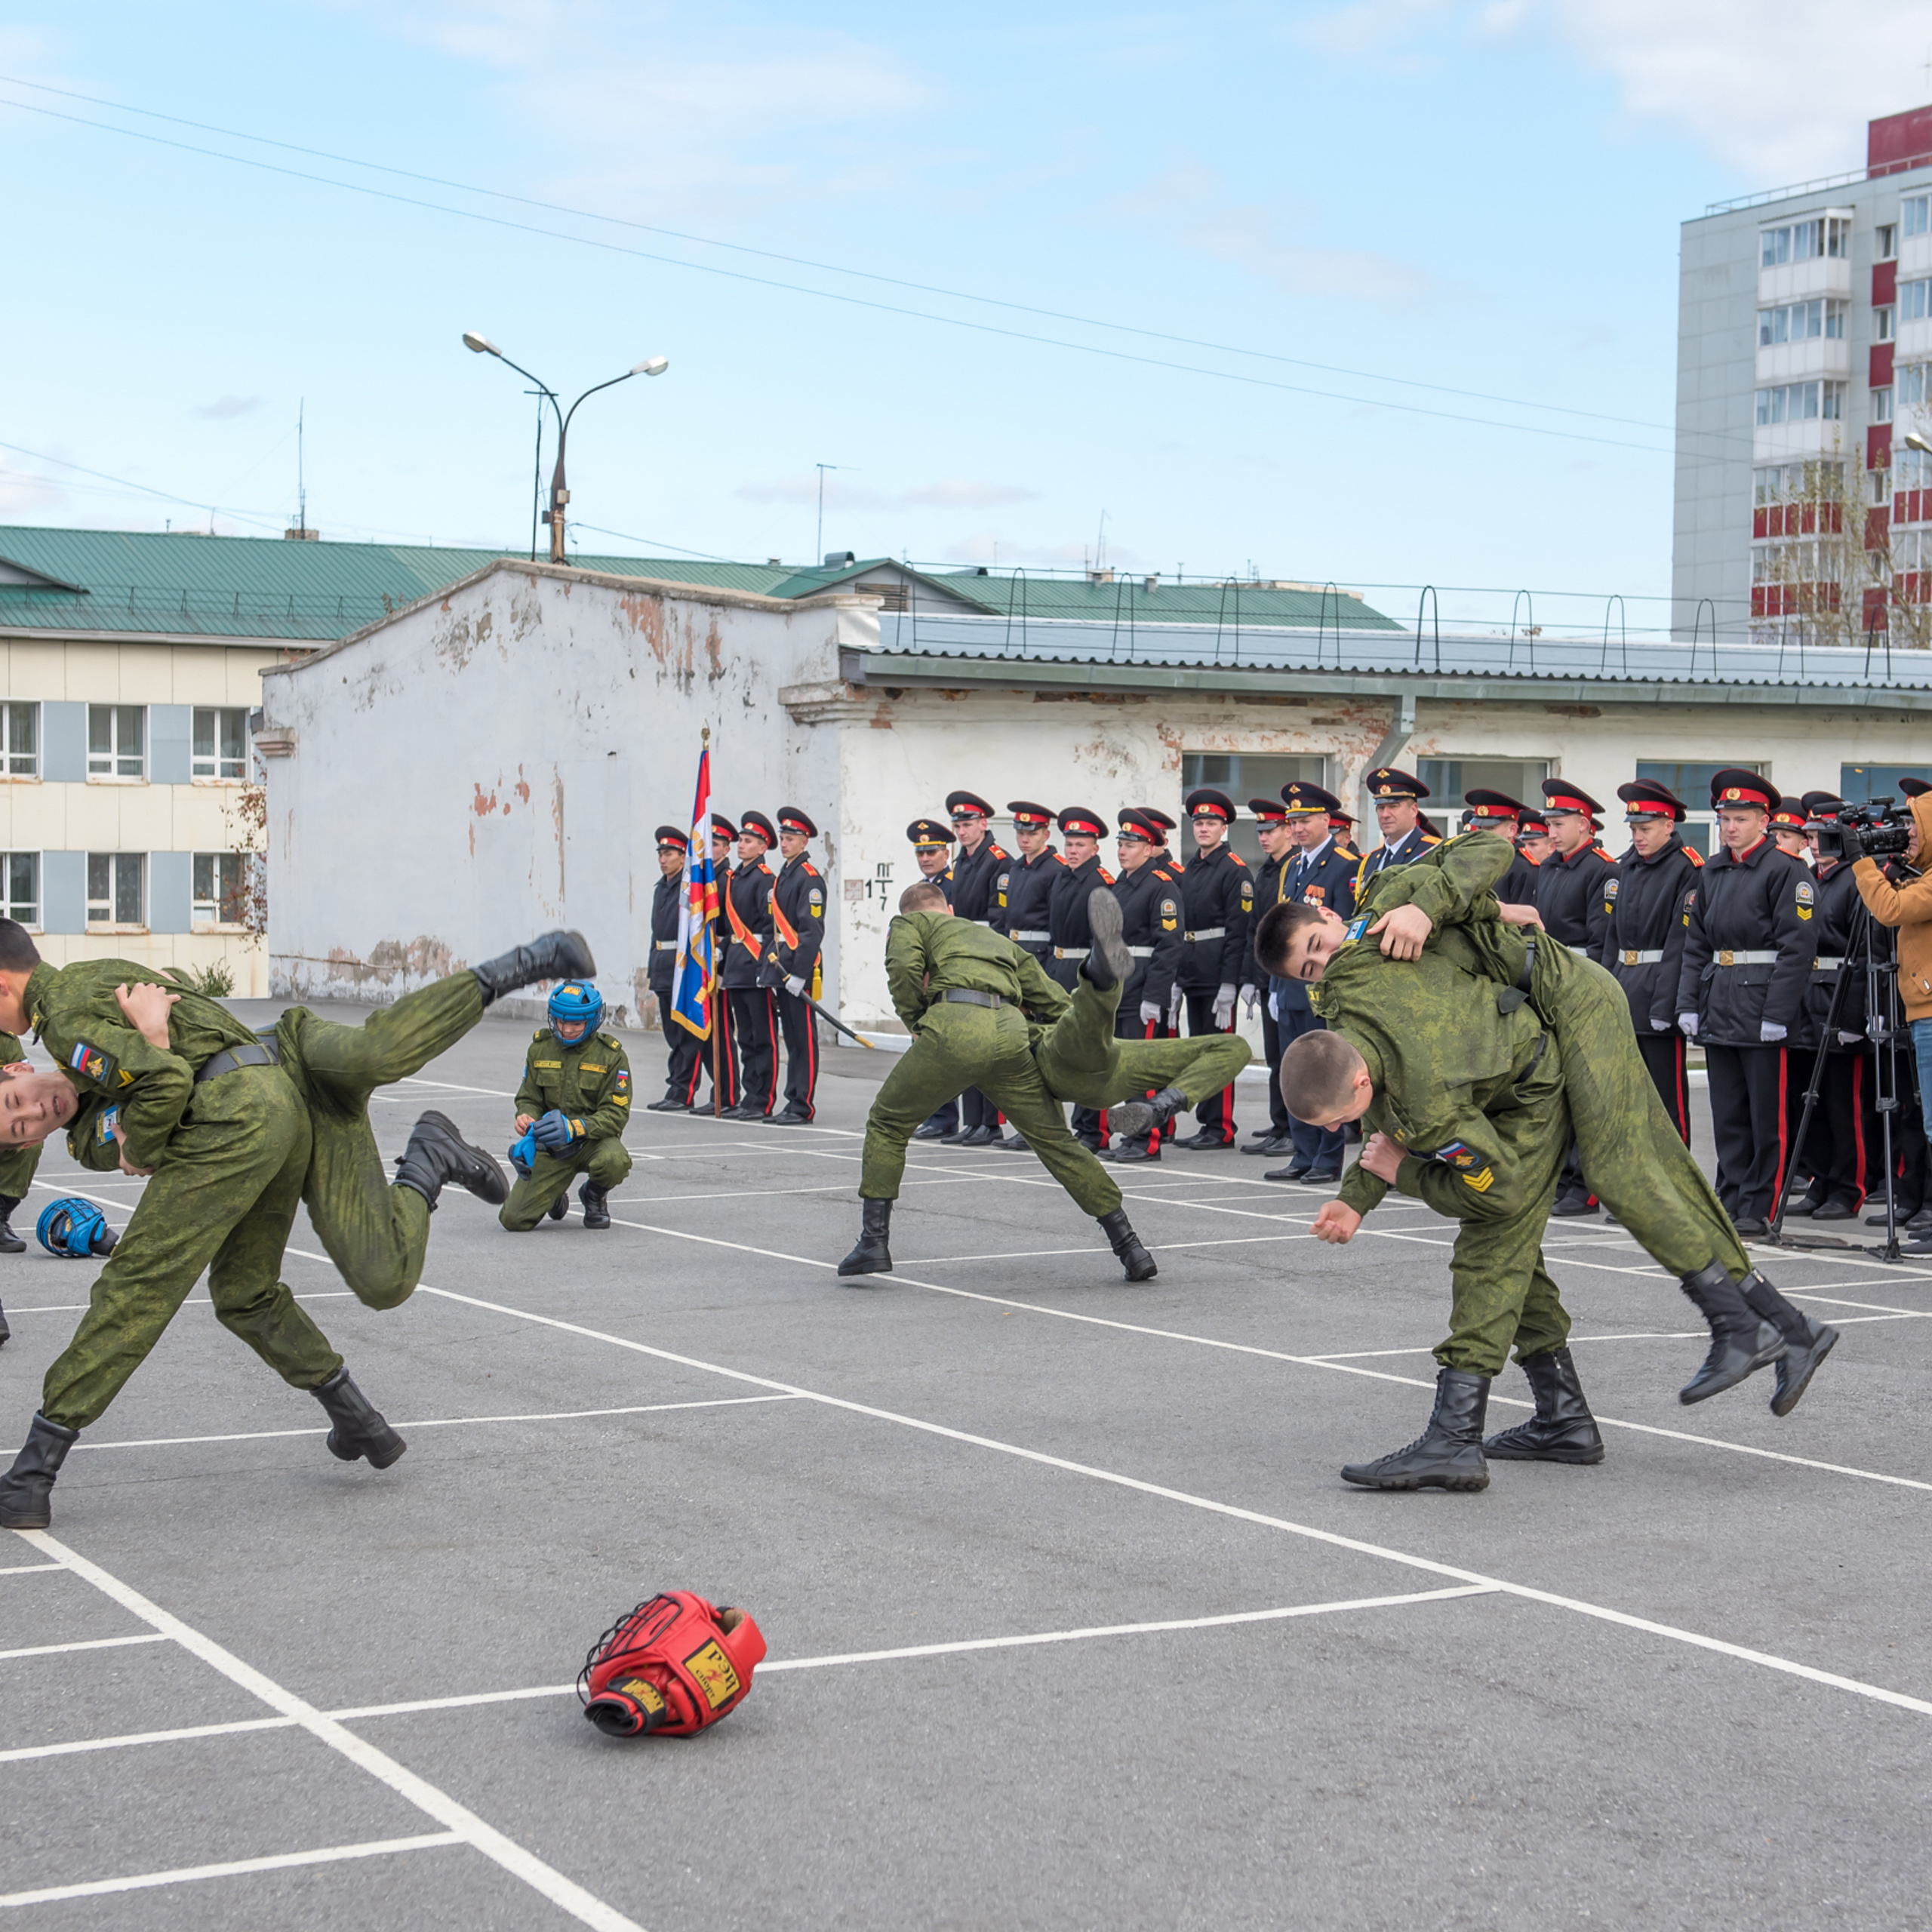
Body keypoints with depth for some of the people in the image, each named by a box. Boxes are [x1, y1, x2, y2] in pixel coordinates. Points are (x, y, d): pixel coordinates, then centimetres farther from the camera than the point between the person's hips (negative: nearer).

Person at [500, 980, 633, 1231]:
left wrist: (575, 1128, -28)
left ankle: (595, 1196, 0)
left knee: (613, 1161, -40)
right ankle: (555, 1196, 25)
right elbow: (529, 1099, 11)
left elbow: (616, 1114, -11)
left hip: (594, 1140, -2)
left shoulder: (611, 1054, -8)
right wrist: (526, 1117, -15)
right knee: (514, 1219, -13)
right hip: (550, 1146, 2)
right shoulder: (540, 1048, 3)